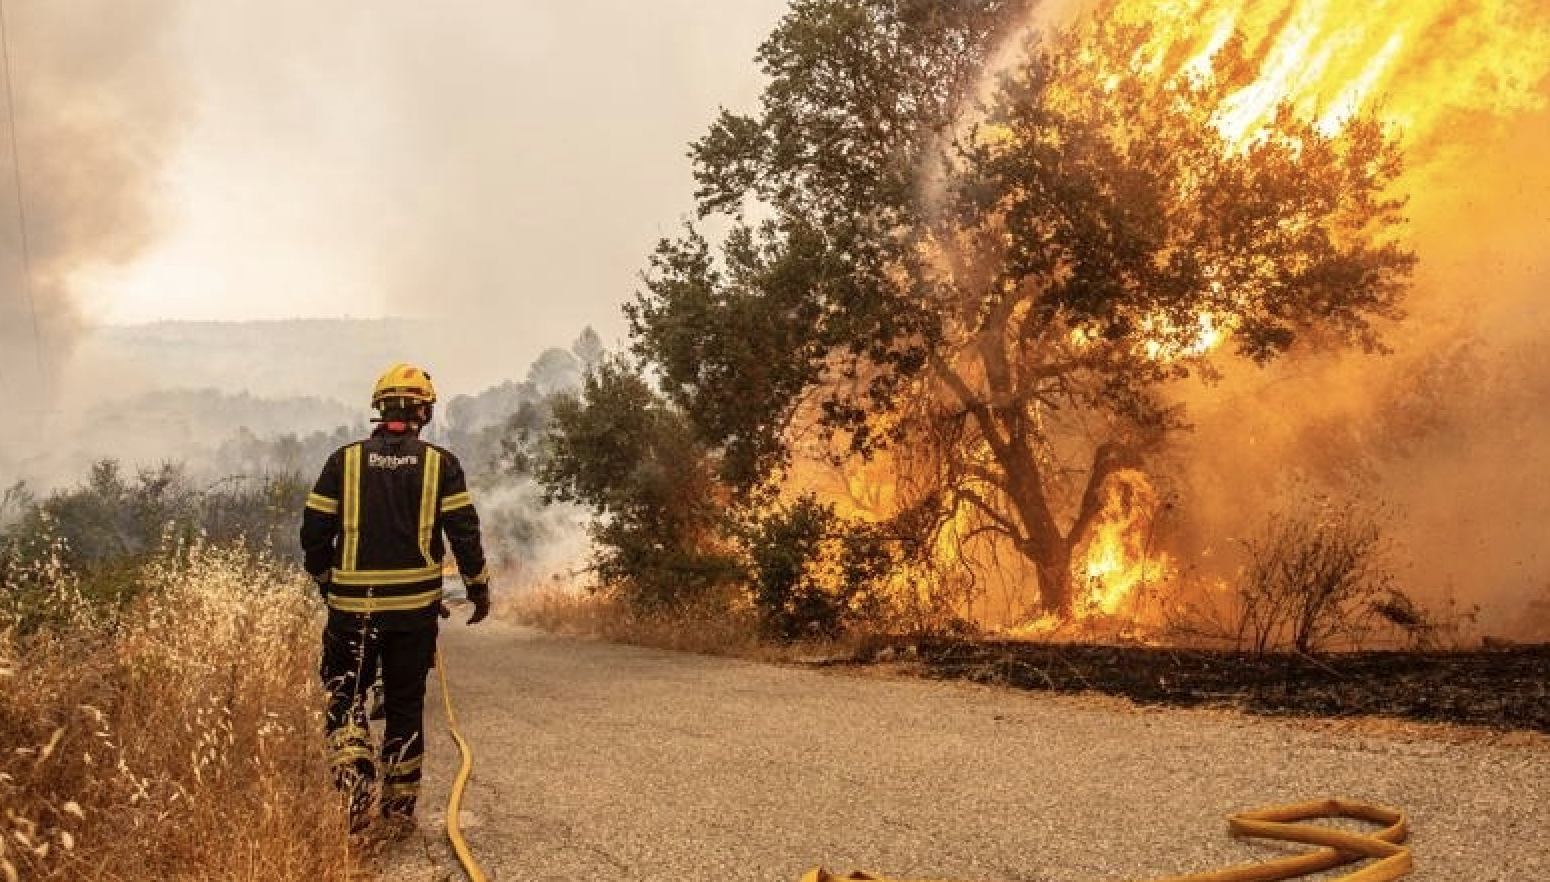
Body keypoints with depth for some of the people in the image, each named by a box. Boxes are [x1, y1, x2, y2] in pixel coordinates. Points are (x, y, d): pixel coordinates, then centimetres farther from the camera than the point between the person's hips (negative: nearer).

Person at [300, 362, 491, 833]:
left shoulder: (345, 460, 0)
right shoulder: (440, 463, -2)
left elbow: (314, 531, 2)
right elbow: (464, 531, -4)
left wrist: (325, 579, 19)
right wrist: (479, 586, 9)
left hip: (353, 604, 0)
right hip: (416, 605, 1)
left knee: (345, 695, 13)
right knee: (405, 702, 12)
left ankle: (354, 778, -8)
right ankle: (400, 805, 19)